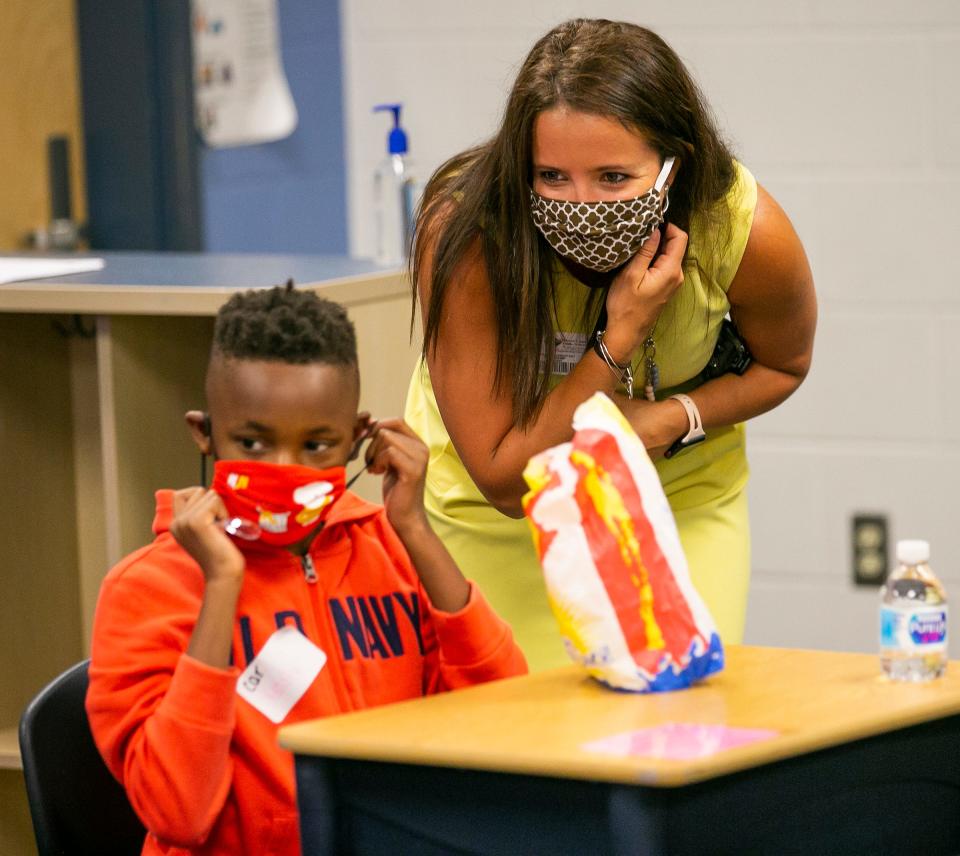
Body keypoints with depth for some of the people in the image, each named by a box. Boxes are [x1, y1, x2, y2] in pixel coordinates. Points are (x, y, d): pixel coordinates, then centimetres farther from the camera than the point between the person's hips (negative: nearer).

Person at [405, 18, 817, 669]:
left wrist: (676, 417, -22)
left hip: (682, 488, 2)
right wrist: (621, 337, -40)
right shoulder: (465, 233, -35)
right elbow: (504, 482, -30)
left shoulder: (747, 230, -27)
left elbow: (782, 365, -2)